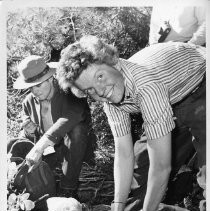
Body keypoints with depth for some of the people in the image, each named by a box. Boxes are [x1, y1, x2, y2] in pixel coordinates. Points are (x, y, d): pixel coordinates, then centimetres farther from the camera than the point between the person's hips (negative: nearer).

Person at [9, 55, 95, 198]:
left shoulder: (68, 94, -17)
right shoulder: (29, 102, 0)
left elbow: (68, 120, -40)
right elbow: (26, 137, 10)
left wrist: (39, 147, -48)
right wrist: (30, 131, -16)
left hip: (73, 148, -4)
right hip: (47, 152, 4)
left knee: (77, 129, -36)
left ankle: (68, 189, -27)